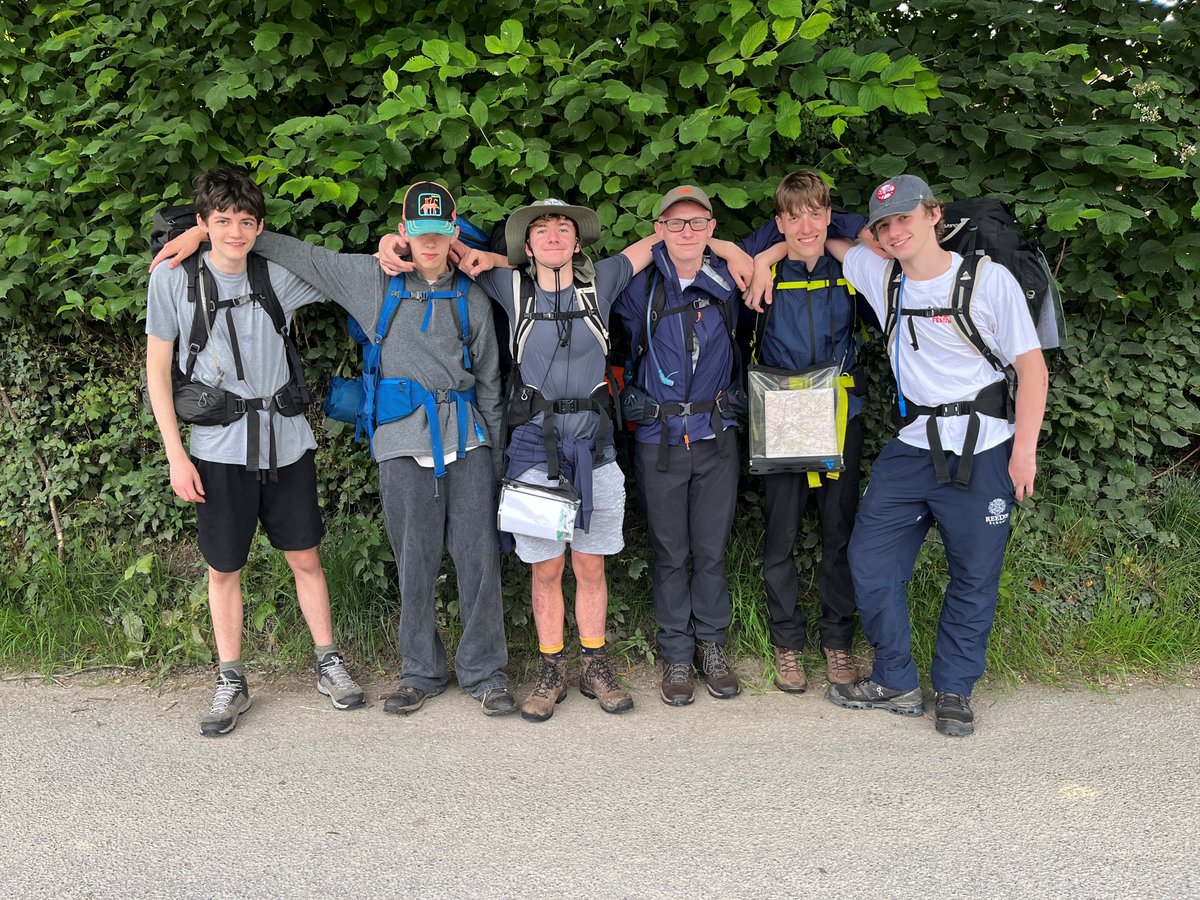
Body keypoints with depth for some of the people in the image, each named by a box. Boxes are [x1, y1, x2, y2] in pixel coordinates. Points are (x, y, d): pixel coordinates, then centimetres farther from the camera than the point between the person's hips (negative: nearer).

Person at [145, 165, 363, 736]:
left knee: (305, 558, 9)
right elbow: (157, 369, 0)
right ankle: (231, 683, 23)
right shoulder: (172, 278, -4)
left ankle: (329, 665, 24)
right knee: (223, 567, 8)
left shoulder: (278, 276, 1)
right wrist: (176, 455, -5)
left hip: (285, 441, 1)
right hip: (218, 448, -1)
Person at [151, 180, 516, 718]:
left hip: (467, 439, 1)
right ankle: (421, 673, 20)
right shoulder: (373, 280, 6)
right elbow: (298, 254, 10)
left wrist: (499, 454, 13)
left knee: (479, 558, 1)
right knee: (415, 563, 4)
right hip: (405, 442, -1)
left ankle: (483, 673, 14)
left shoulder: (472, 298, 11)